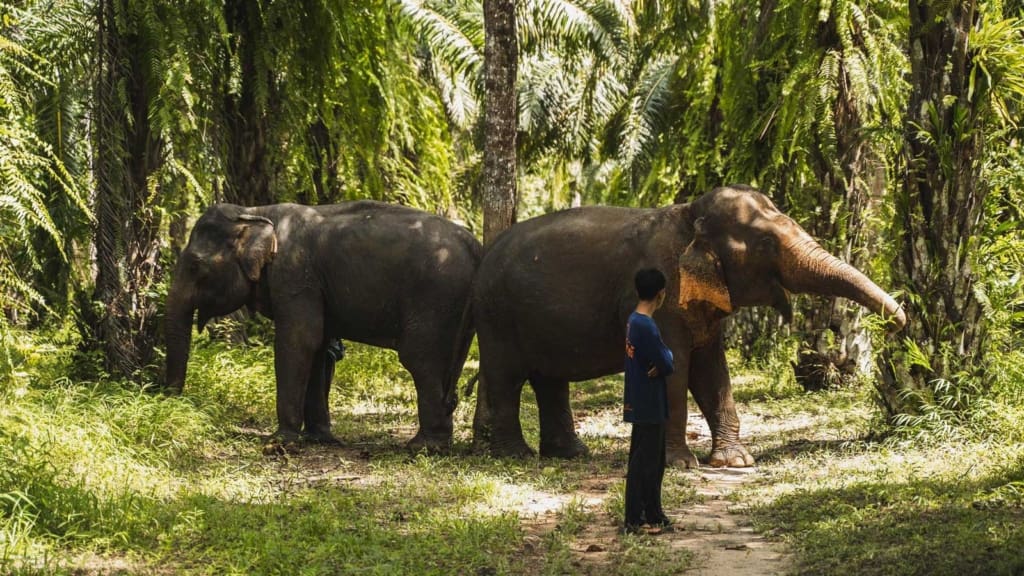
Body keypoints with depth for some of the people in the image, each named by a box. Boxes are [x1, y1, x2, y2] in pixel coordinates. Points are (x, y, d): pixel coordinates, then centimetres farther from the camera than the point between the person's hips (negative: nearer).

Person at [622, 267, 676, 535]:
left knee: (654, 461, 17)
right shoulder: (646, 327, -22)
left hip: (643, 403, 10)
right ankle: (633, 520, -1)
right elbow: (667, 365, -19)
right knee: (643, 462, -5)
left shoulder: (634, 321, 10)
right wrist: (666, 360, 0)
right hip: (648, 405, -10)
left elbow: (664, 356, 10)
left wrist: (664, 359, -9)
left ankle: (653, 514, 25)